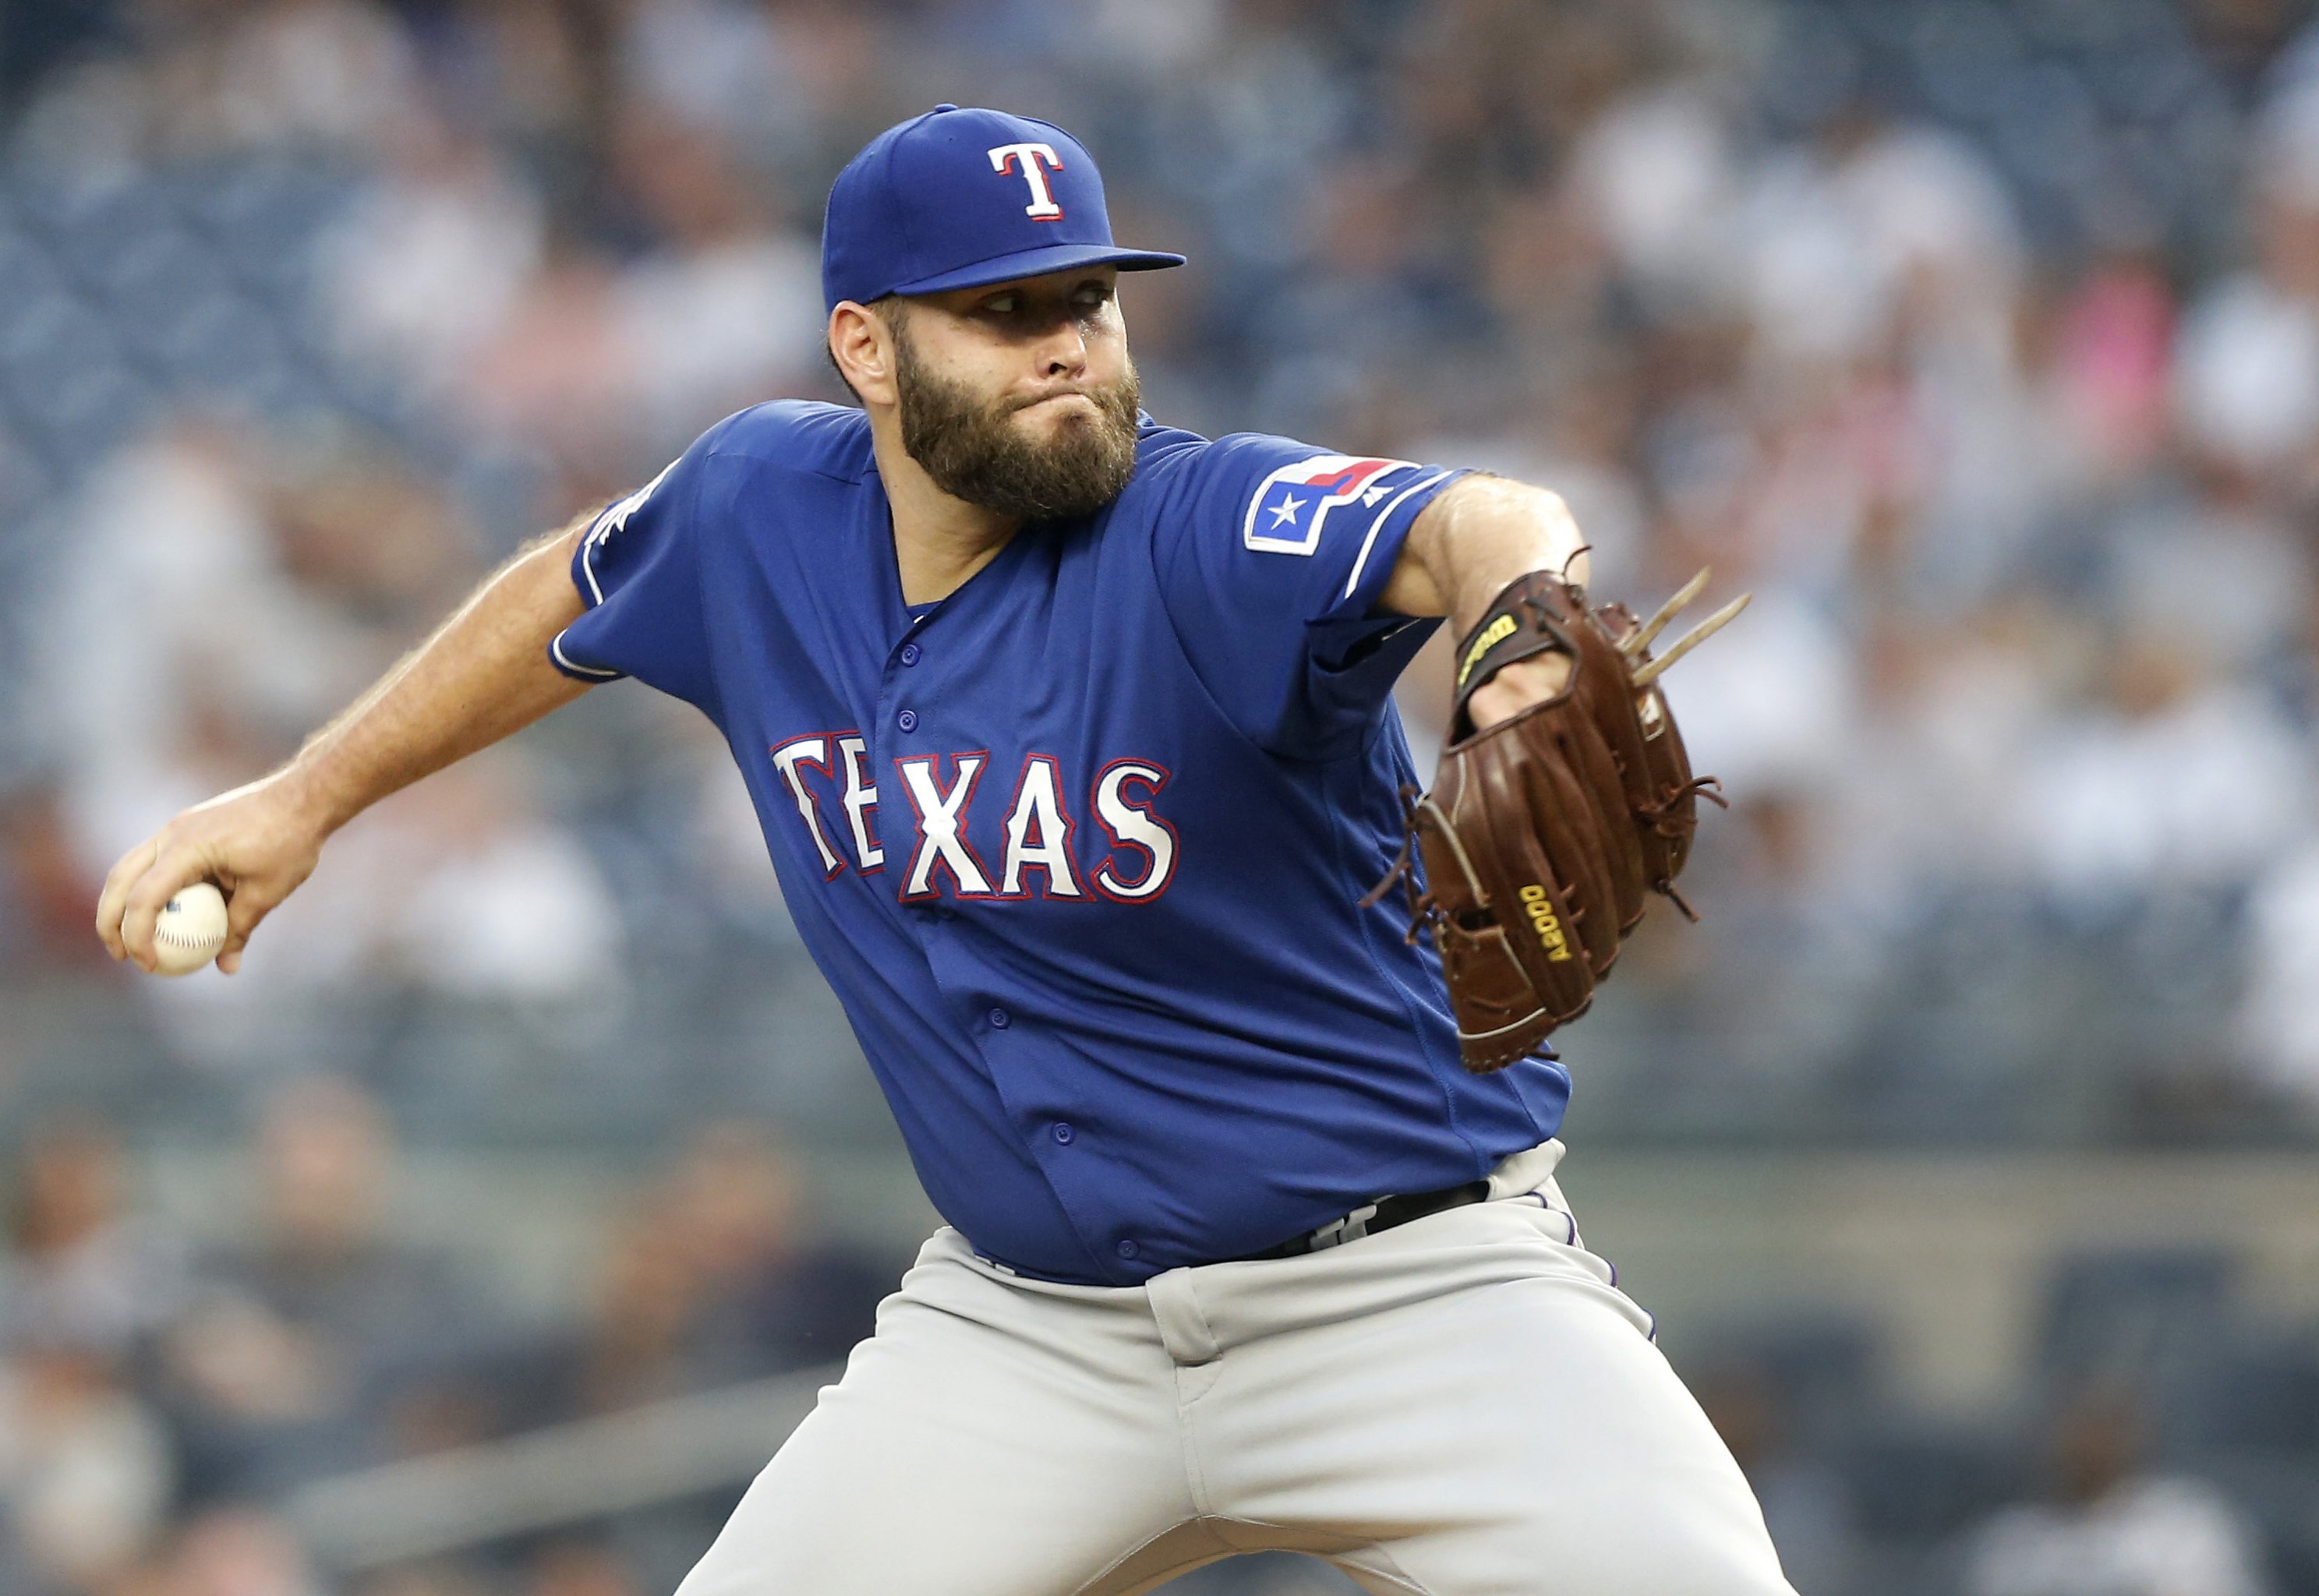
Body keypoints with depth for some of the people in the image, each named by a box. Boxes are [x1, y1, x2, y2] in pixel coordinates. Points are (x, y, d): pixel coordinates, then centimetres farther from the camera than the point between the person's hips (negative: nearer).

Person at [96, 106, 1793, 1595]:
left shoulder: (1206, 531, -20)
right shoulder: (758, 510, -2)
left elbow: (1469, 529, -41)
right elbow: (576, 594, 21)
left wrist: (1524, 620, -65)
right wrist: (308, 796, 24)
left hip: (1415, 1285, -4)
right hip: (1031, 1330, 5)